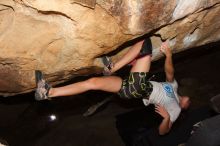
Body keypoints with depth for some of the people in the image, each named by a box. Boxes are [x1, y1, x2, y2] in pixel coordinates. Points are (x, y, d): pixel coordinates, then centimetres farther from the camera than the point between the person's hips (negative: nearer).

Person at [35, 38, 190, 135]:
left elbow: (163, 131, 2)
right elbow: (170, 72, 10)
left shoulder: (175, 109, 12)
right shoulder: (174, 86, 29)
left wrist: (167, 117, -20)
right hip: (133, 87, 7)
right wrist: (169, 55, -8)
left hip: (138, 88, -7)